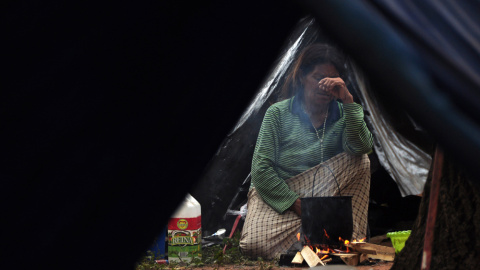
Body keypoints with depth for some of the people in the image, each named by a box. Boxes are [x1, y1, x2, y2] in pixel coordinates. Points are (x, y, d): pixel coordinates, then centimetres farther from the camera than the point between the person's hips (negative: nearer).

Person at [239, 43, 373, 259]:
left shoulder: (342, 114, 5)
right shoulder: (278, 113, -1)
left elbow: (362, 147, -19)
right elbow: (261, 170, -7)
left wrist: (348, 101, -22)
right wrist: (295, 202, -16)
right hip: (277, 194, -2)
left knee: (359, 162, -22)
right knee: (255, 246, -32)